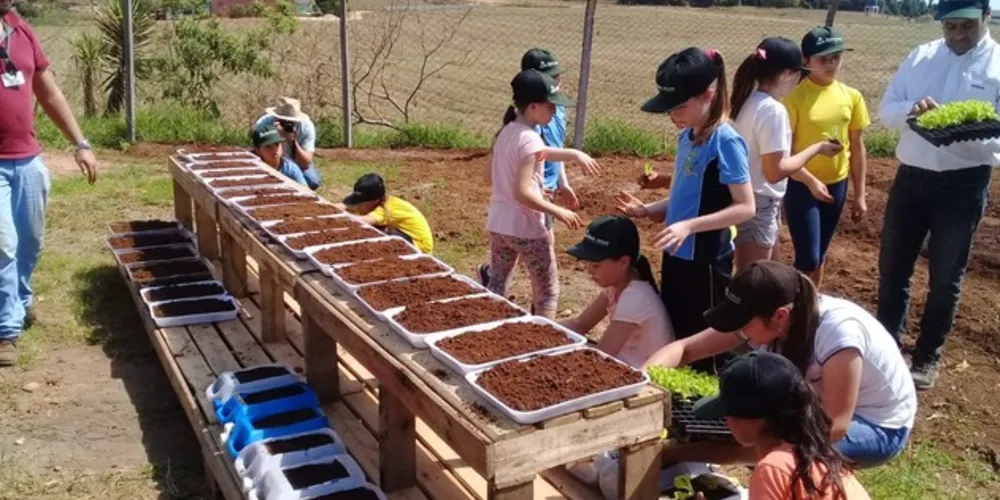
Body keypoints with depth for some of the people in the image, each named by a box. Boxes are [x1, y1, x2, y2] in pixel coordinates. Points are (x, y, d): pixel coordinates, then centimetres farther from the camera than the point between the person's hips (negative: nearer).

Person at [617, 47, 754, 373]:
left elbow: (745, 207, -21)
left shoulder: (725, 142, -18)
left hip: (706, 260, -8)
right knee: (674, 337, 20)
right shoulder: (687, 136, 6)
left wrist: (688, 226, -28)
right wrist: (646, 210, 0)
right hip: (677, 255, 8)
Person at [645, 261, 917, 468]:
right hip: (821, 405, 6)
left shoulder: (838, 331, -33)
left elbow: (836, 425, -33)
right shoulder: (763, 320, -16)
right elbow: (684, 348, -11)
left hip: (880, 427, -6)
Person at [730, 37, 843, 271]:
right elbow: (775, 171, -22)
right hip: (759, 203, -9)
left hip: (744, 198, 9)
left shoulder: (750, 100, 5)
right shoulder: (773, 110, -21)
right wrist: (816, 148, -11)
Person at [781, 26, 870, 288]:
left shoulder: (851, 97, 1)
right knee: (807, 258, -6)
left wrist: (860, 194, 7)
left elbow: (857, 148, 7)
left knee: (819, 256, 16)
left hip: (837, 185, 5)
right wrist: (811, 181, -21)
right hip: (802, 187, -5)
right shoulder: (795, 97, -13)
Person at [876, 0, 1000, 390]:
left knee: (945, 277, 9)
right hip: (910, 176, 3)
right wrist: (911, 109, -19)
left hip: (963, 184, -3)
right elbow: (885, 110, 3)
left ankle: (927, 357, 25)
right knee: (892, 266, 13)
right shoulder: (921, 56, 5)